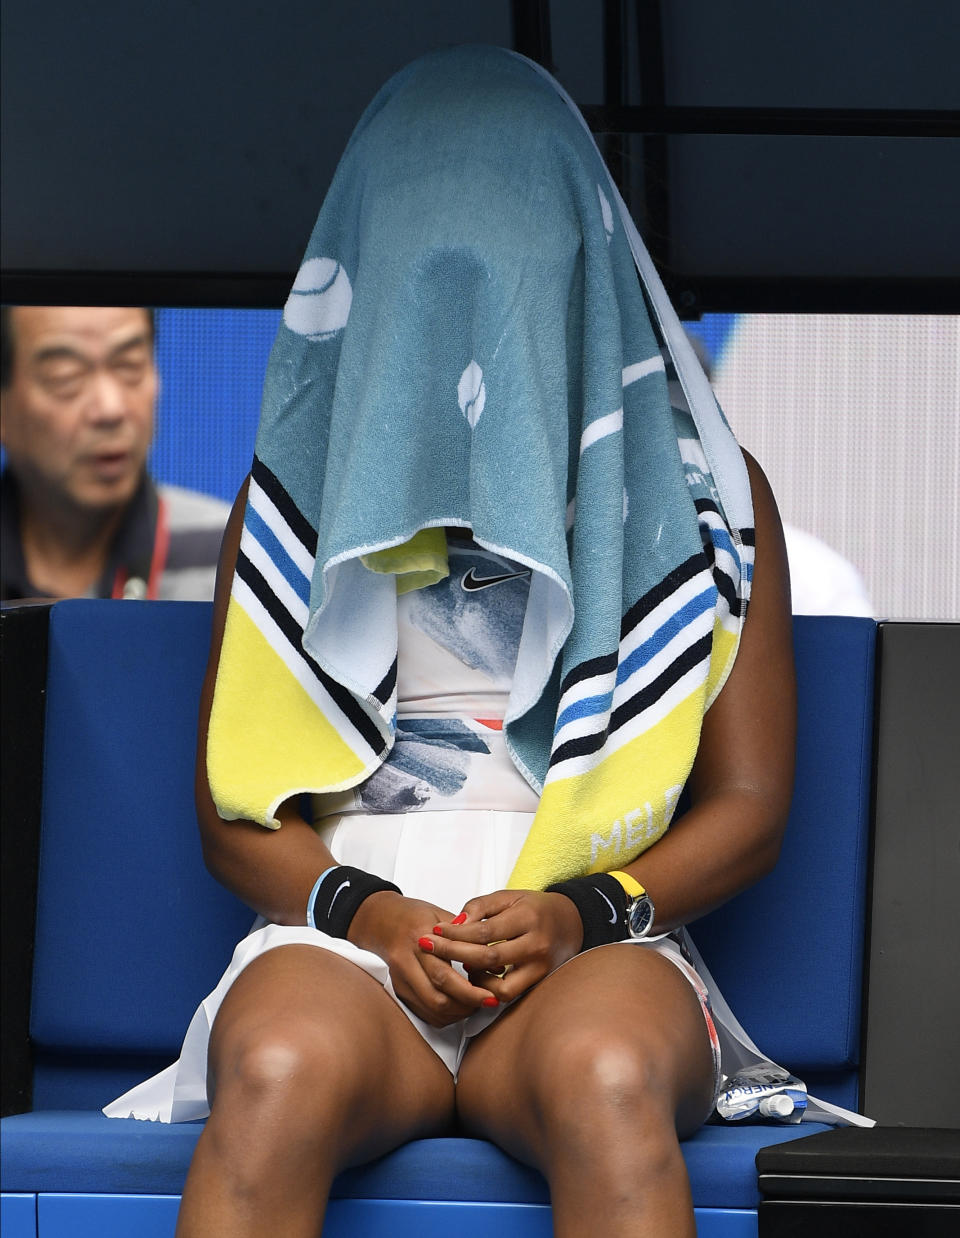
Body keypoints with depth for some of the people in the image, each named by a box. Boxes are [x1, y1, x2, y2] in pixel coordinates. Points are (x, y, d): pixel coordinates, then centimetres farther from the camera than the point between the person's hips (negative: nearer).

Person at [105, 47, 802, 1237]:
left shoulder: (701, 488, 16)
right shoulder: (304, 485, 19)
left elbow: (749, 806, 12)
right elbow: (233, 807, 15)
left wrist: (578, 911, -8)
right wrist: (364, 912, -8)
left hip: (599, 947, 0)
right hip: (347, 931, 1)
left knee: (606, 1081, -40)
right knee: (284, 1070, -39)